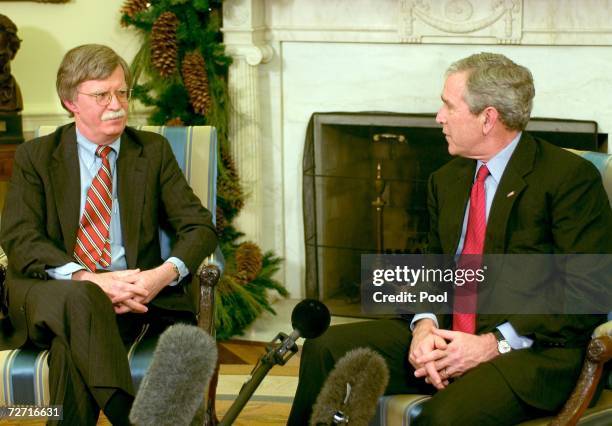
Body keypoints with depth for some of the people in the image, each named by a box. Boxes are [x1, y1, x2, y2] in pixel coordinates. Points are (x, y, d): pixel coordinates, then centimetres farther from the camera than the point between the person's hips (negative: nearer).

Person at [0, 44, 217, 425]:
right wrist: (86, 279, -21)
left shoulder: (154, 151, 15)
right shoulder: (36, 157, 11)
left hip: (133, 292, 0)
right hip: (53, 291, 0)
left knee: (73, 344, -35)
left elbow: (200, 226, 8)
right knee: (77, 301, -38)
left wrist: (165, 273, -16)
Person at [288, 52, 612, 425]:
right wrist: (424, 324, -4)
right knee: (324, 349, -10)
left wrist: (496, 343, -18)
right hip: (448, 338, 7)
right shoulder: (446, 180, 16)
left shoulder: (571, 177, -7)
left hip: (532, 349, -6)